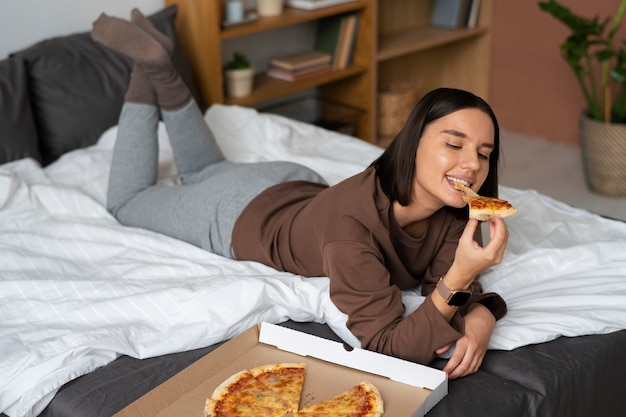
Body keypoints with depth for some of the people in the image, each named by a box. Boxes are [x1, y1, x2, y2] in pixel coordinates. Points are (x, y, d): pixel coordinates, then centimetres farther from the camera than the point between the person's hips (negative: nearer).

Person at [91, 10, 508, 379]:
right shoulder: (349, 225, -46)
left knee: (206, 172, 36)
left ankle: (164, 71, 32)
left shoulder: (453, 209, -28)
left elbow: (454, 286, -21)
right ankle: (152, 67, 21)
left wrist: (480, 317, -44)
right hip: (238, 217, -5)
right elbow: (387, 347, -44)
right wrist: (458, 278, -57)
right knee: (128, 201, 22)